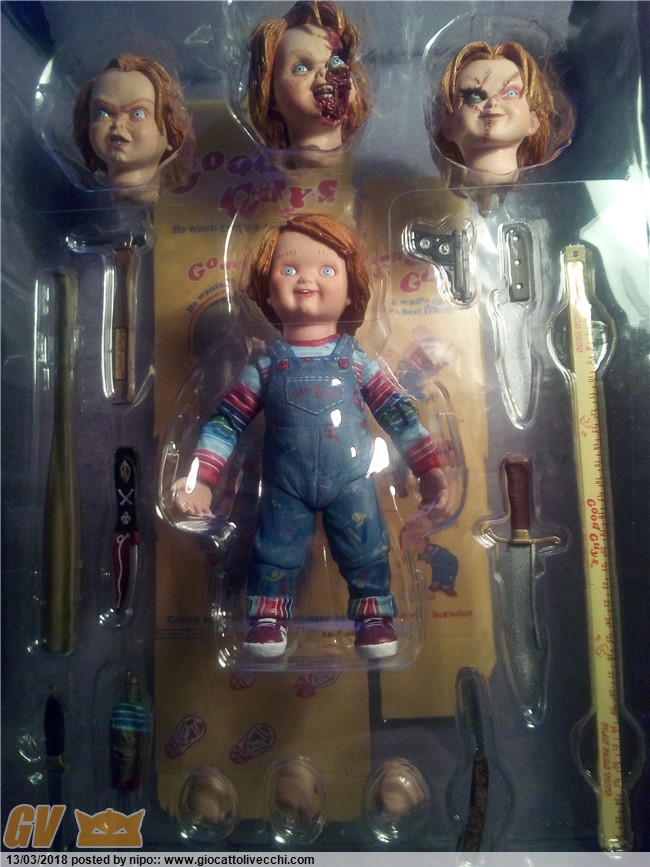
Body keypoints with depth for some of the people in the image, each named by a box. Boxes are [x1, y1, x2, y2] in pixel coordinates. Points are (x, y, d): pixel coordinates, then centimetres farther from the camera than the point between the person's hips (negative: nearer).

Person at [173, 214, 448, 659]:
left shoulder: (357, 361, -2)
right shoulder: (265, 367, -2)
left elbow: (398, 413, 0)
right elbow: (226, 422, -1)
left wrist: (429, 468, -3)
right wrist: (200, 480, -8)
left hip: (352, 484, 0)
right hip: (286, 489, 0)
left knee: (367, 553, 5)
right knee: (275, 554, 7)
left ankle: (375, 616, 23)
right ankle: (267, 618, 25)